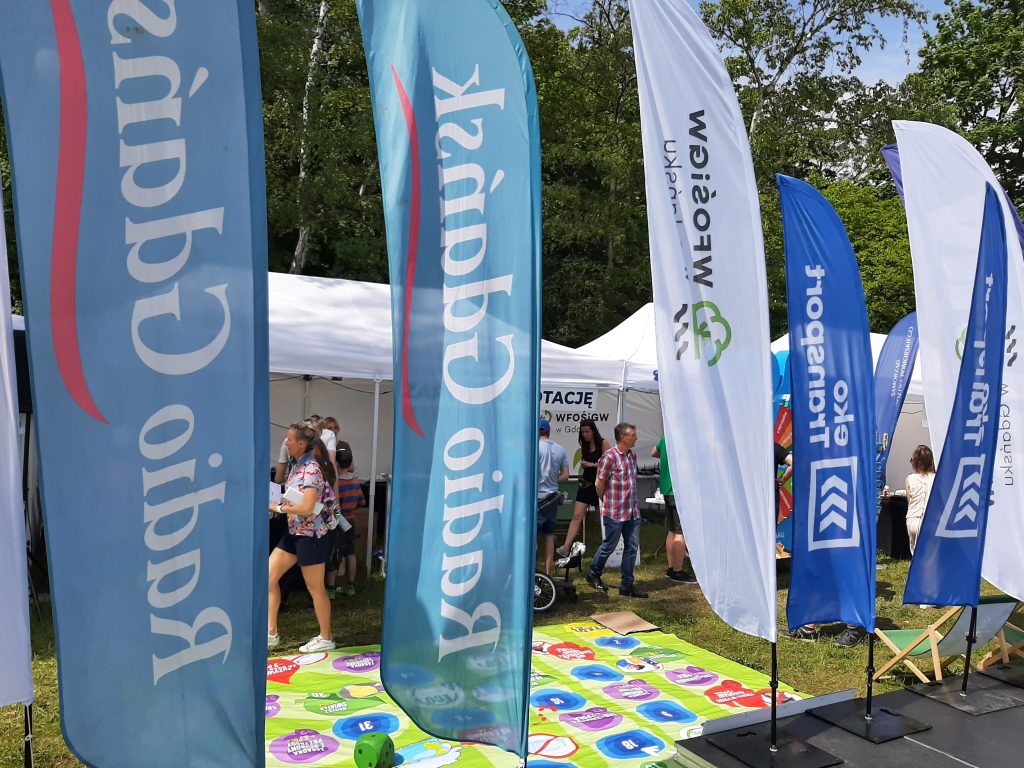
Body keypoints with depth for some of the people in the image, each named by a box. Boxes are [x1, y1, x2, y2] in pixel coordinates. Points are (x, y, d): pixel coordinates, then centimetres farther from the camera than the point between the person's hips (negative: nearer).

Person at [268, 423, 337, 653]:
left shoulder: (311, 468, -20)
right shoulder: (298, 466, 8)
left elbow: (307, 507, -26)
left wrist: (278, 507, -15)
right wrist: (276, 505, 0)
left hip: (312, 535, -9)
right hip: (295, 532, 9)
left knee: (315, 588, 3)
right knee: (269, 577, 8)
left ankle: (326, 638, 19)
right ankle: (271, 632, 18)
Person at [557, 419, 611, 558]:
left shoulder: (604, 444, -6)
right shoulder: (584, 446, 12)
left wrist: (592, 464, -14)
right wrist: (582, 464, 2)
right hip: (585, 484, 5)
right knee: (577, 516, -5)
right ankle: (566, 548, -13)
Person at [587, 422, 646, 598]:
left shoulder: (632, 455, 9)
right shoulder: (610, 456, -16)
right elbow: (599, 483, -11)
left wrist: (634, 502, 15)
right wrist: (607, 502, 2)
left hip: (633, 511, 7)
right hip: (615, 511, -7)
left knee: (632, 547, 8)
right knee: (609, 545, 6)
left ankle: (627, 585, 17)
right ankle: (593, 574, 28)